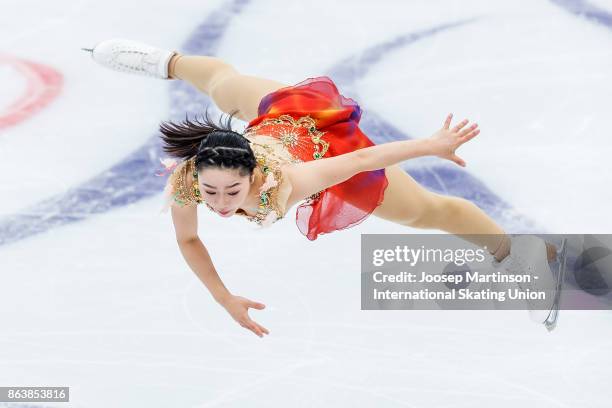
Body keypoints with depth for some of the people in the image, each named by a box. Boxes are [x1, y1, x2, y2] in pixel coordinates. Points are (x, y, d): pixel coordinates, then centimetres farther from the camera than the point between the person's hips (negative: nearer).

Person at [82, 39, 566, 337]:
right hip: (280, 111, 4)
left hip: (328, 142, -3)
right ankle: (170, 62, 70)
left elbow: (363, 159, -37)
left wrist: (434, 145, -28)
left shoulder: (282, 183, -46)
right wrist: (225, 300, -15)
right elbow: (188, 241, -13)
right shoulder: (184, 182, -34)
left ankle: (529, 253, 35)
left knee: (430, 211, 14)